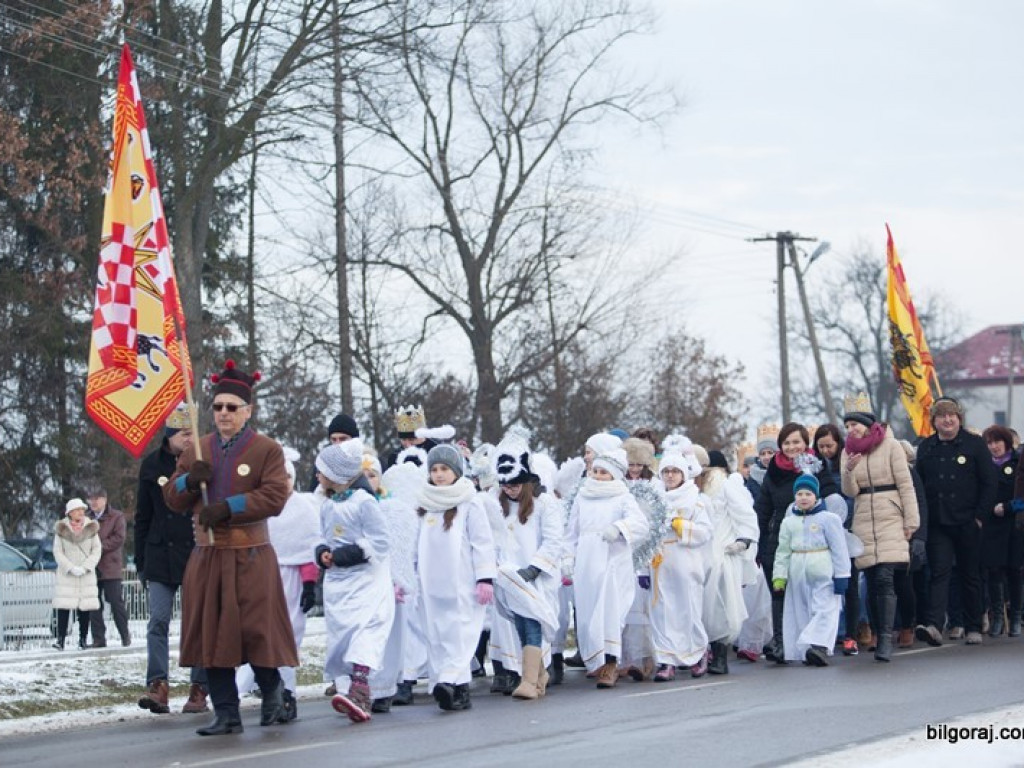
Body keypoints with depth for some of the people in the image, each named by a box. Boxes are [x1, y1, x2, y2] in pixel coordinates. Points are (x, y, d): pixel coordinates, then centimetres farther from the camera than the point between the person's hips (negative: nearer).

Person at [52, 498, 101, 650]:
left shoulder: (91, 528, 3)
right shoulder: (61, 529, 0)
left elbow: (96, 550, 3)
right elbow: (58, 552, -1)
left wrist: (85, 568, -10)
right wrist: (71, 568, -12)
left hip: (87, 575, 1)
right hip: (66, 575, -1)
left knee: (85, 607, -1)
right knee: (63, 606, -9)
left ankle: (82, 639, 4)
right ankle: (60, 639, -10)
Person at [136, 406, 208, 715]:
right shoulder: (152, 465, 6)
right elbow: (142, 517, 12)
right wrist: (141, 561, 9)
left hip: (197, 554, -2)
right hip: (160, 556, 2)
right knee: (158, 621, -7)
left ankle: (199, 690, 7)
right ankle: (157, 686, -9)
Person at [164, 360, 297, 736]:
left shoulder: (267, 450, 0)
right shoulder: (196, 450, 14)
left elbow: (275, 497, -12)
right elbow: (173, 499, 15)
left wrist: (228, 506, -18)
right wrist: (189, 479, -7)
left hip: (250, 556, -4)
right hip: (207, 556, 4)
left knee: (256, 630, -7)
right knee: (212, 634, 2)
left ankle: (272, 695, 19)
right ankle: (226, 714, 8)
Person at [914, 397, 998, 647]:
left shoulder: (974, 444, 0)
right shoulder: (925, 448, 7)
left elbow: (989, 483, -1)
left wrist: (981, 516, -8)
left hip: (967, 523, -1)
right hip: (937, 525, 1)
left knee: (970, 576, 7)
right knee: (939, 573, -10)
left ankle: (973, 628, 14)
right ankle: (933, 625, -23)